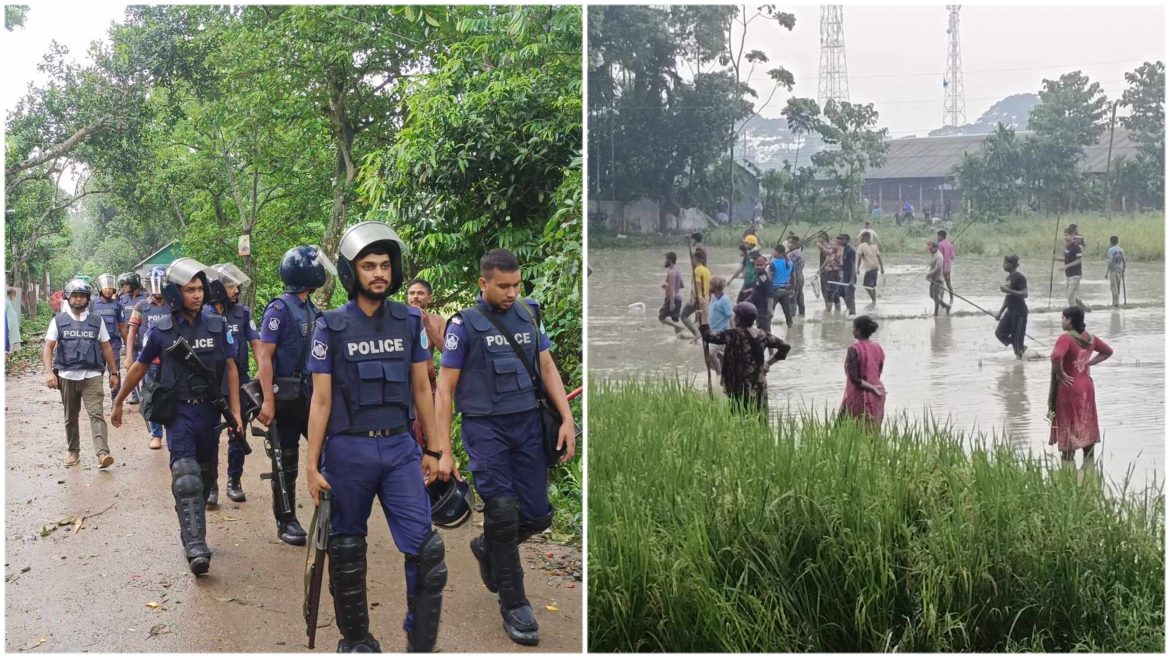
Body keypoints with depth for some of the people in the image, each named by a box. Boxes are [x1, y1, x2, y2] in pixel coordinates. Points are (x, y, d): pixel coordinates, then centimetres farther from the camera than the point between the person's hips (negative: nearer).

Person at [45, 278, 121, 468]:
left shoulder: (97, 321, 8)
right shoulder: (59, 321, 6)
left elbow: (106, 348, 11)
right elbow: (48, 348, 3)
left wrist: (113, 373, 10)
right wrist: (49, 372, -9)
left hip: (92, 376, -1)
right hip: (67, 376, 1)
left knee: (97, 414, -13)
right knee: (70, 418, 11)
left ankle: (102, 453, -23)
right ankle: (73, 451, 23)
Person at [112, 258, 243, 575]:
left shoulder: (217, 327, 1)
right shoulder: (161, 332, -2)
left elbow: (231, 368, 5)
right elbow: (139, 368, 10)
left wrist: (235, 411, -1)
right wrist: (118, 403, 18)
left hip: (210, 411, 3)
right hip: (179, 412, -3)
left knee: (204, 477, 12)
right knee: (186, 477, -15)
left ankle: (191, 530, 32)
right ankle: (195, 547, -19)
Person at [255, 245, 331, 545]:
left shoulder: (311, 310, 10)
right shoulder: (280, 309, -12)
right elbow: (264, 356, -15)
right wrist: (268, 401, -21)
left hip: (310, 395, 7)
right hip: (286, 398, -7)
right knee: (285, 462, 3)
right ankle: (286, 522, 13)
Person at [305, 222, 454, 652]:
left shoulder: (410, 321, 4)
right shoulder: (331, 327, -3)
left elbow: (421, 390, 10)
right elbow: (321, 401, -1)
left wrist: (435, 450, 10)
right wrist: (313, 466, -3)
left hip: (400, 448, 2)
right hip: (348, 450, -2)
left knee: (427, 550, -6)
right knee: (347, 551, 10)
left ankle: (421, 645, 6)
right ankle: (355, 640, 28)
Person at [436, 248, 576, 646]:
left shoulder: (529, 315, 7)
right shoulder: (465, 324, -5)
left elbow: (547, 368, 11)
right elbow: (445, 388, -4)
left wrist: (567, 419, 0)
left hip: (528, 424, 4)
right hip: (485, 428, -4)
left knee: (537, 515, 2)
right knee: (503, 512, -9)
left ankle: (488, 549, 33)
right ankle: (514, 606, 7)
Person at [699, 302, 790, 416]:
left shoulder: (734, 335, -13)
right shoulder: (762, 335, 6)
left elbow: (708, 337, -14)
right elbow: (785, 346, 10)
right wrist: (769, 363, 13)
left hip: (741, 386, -6)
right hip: (760, 385, 6)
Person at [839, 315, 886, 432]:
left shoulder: (854, 349, -15)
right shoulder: (878, 348, 5)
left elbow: (853, 377, -19)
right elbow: (878, 374, 10)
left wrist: (872, 388, -12)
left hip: (859, 396, -6)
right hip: (877, 397, 7)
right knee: (873, 431, 11)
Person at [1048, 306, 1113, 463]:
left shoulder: (1066, 338, -19)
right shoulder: (1090, 338, 4)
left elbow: (1056, 357, -37)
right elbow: (1108, 351, 20)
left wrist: (1060, 374, -21)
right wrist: (1089, 363, 10)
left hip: (1068, 387, -7)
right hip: (1086, 386, 7)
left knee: (1069, 429, 0)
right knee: (1086, 427, 15)